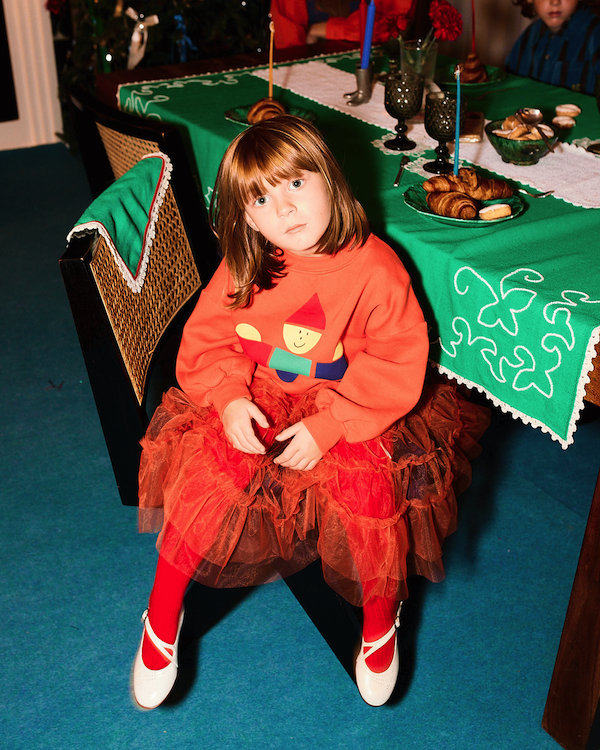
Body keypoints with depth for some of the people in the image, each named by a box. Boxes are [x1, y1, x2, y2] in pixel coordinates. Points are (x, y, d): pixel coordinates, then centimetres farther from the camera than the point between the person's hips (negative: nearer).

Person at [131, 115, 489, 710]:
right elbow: (205, 339, 2)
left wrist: (327, 425, -23)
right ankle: (162, 611, 0)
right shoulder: (243, 271, -5)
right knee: (211, 463, -22)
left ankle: (381, 614, 4)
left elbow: (398, 368, -15)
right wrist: (230, 397, -17)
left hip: (346, 413, -2)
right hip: (257, 402, 3)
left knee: (367, 479, -27)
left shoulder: (373, 267, -16)